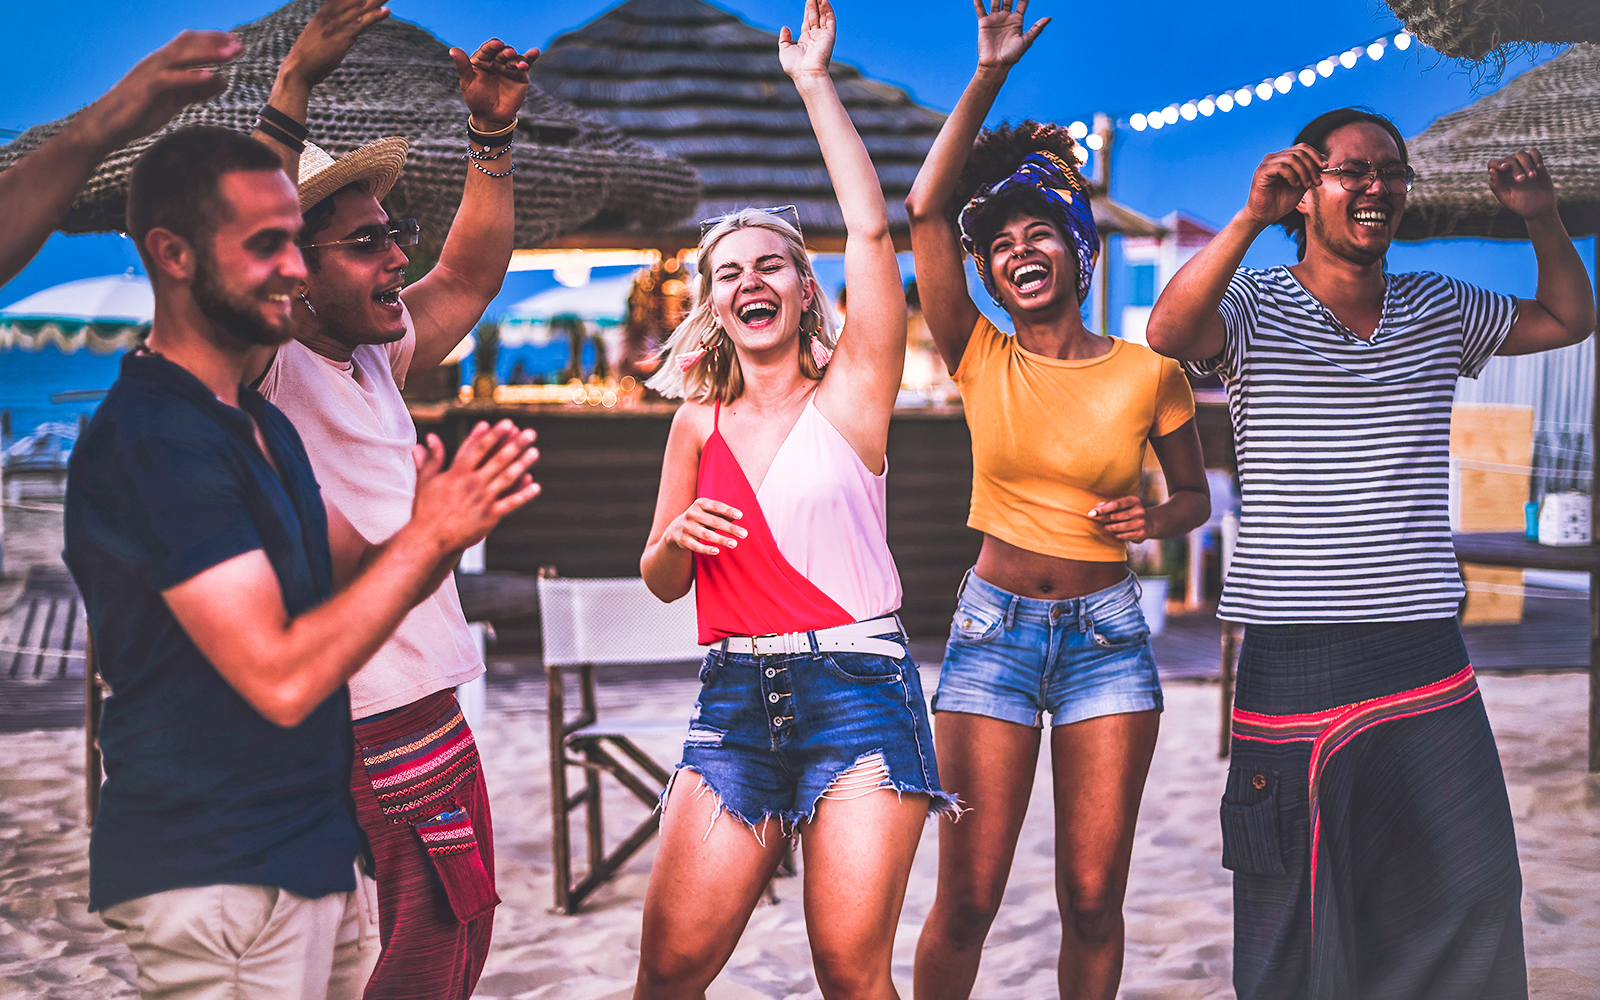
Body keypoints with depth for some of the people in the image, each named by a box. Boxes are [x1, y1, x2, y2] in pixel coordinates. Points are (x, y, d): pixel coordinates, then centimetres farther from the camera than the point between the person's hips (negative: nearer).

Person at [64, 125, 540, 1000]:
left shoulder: (259, 423, 12)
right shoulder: (150, 441, -20)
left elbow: (356, 580, 11)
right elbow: (281, 678, -25)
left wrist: (441, 524, -9)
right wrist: (428, 534, -19)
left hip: (312, 853, 9)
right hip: (218, 885, -9)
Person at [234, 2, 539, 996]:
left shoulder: (376, 360, 12)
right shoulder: (264, 368, -13)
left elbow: (471, 275, 22)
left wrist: (494, 134, 13)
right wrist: (291, 92, -38)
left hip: (419, 704, 9)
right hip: (378, 725, -9)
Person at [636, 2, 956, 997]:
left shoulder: (851, 390, 3)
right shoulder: (700, 420, 13)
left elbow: (872, 229, -8)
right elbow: (661, 582, 20)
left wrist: (816, 84, -3)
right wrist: (677, 540, -4)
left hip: (858, 689, -3)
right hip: (736, 693, 3)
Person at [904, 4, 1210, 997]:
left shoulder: (1148, 374, 0)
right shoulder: (983, 362, 0)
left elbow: (1194, 494, 13)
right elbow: (925, 209, -10)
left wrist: (1156, 518, -10)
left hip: (1108, 634, 0)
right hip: (995, 628, 0)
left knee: (1094, 897, 2)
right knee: (967, 902, -1)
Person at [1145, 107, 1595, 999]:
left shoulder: (1440, 309, 14)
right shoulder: (1256, 309, -1)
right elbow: (1168, 333, -21)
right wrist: (1253, 217, -30)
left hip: (1427, 659, 4)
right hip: (1293, 660, -4)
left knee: (1477, 895, 5)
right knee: (1294, 921, 3)